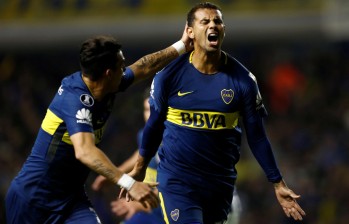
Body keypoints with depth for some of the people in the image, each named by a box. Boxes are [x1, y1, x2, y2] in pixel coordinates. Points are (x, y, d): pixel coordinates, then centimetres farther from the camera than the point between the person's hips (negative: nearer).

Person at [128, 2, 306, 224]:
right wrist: (139, 170, 17)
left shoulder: (242, 79, -5)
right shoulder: (169, 75, -7)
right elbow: (154, 126, 7)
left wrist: (278, 184, 2)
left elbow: (256, 135, 1)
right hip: (177, 180, -2)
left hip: (221, 183, 2)